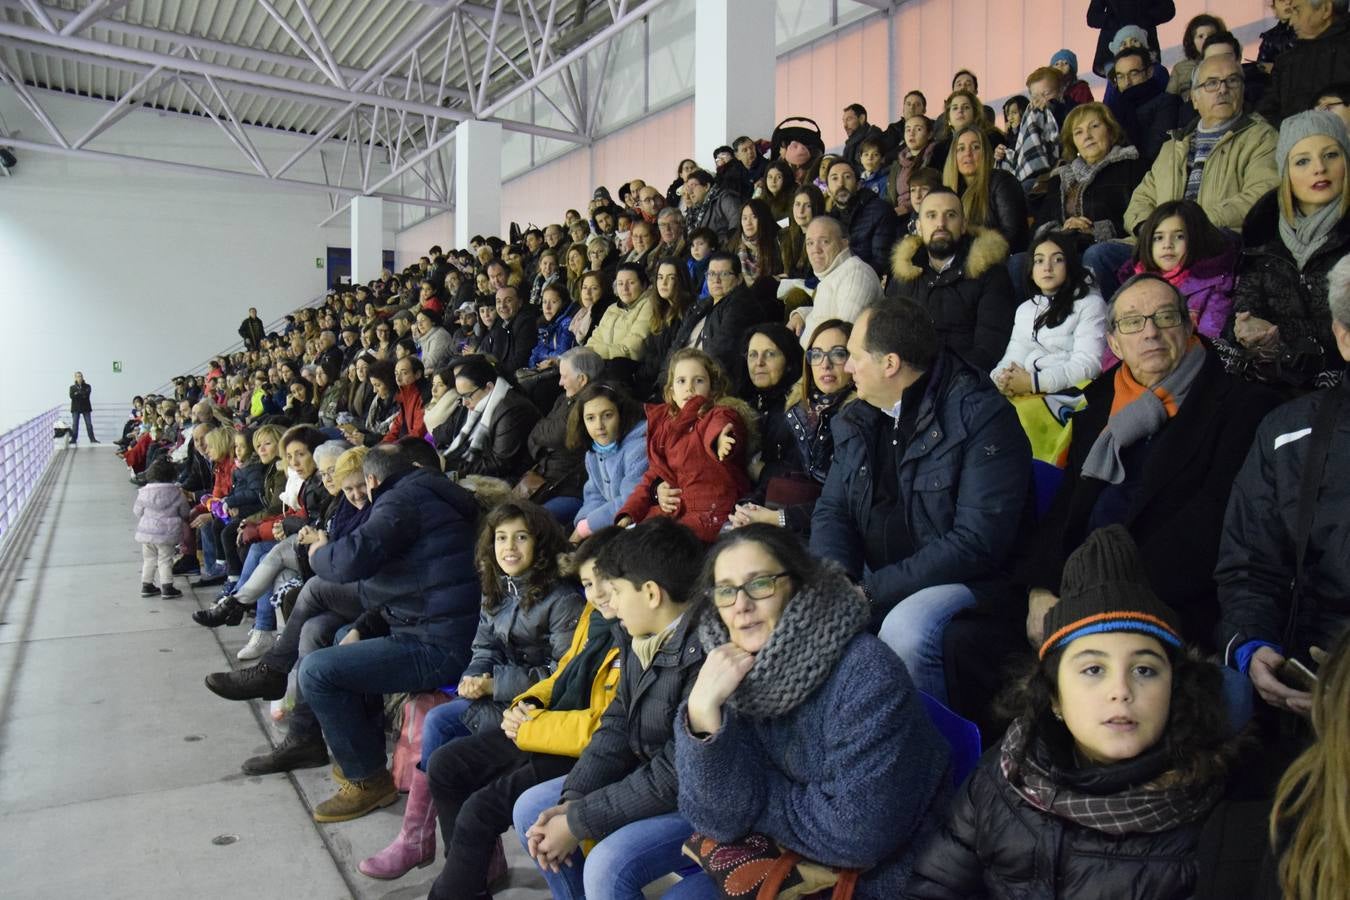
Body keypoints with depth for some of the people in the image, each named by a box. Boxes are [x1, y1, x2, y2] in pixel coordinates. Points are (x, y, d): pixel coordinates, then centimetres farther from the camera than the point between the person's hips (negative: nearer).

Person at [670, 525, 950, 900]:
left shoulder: (865, 672, -26)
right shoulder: (736, 674, -8)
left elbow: (857, 835, -26)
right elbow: (721, 822, -14)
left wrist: (761, 802, -12)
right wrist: (703, 710, -28)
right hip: (788, 865, 5)